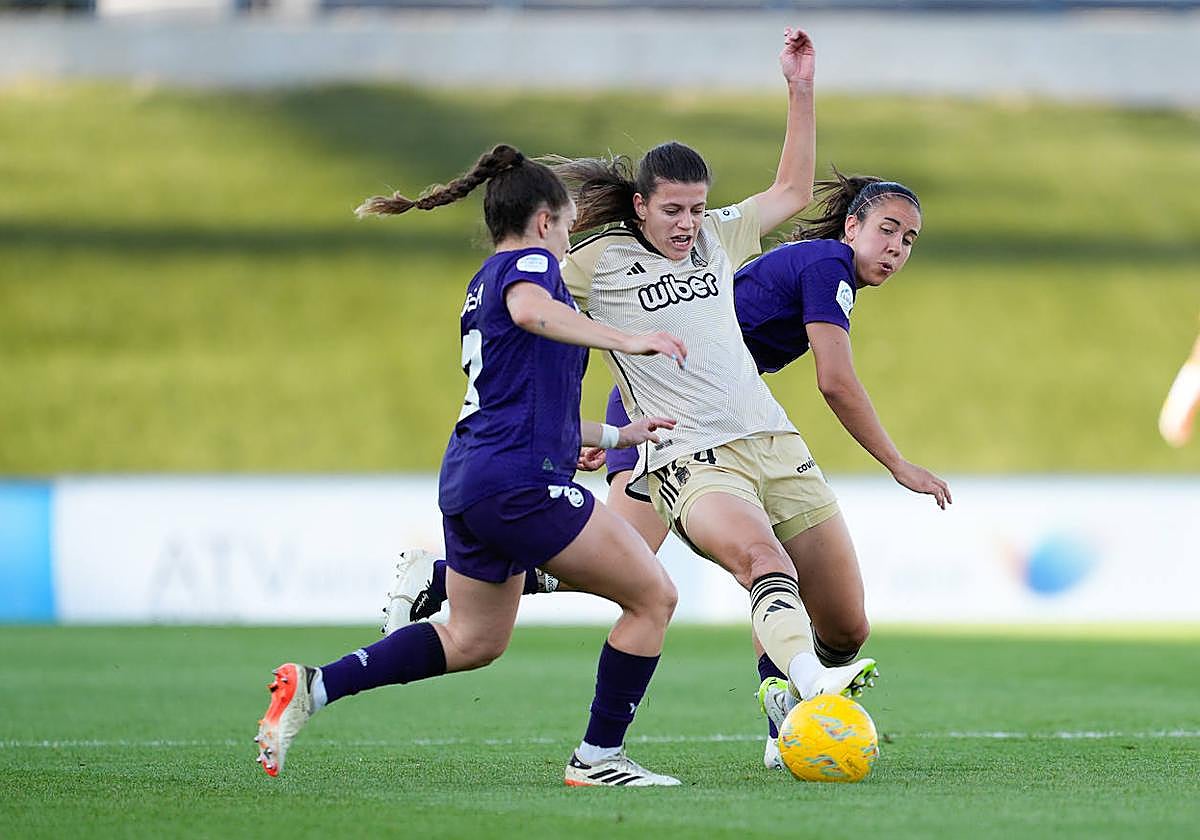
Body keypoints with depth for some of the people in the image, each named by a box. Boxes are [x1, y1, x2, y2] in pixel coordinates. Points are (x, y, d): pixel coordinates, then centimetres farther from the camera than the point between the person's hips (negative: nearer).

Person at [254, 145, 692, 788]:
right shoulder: (530, 262, -3)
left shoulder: (483, 283, 25)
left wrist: (614, 435, 39)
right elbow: (530, 310, -30)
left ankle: (313, 687, 12)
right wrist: (623, 341, -36)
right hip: (520, 481, -10)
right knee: (653, 597, -2)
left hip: (468, 480, 10)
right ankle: (597, 758, 1)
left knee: (473, 641, 21)